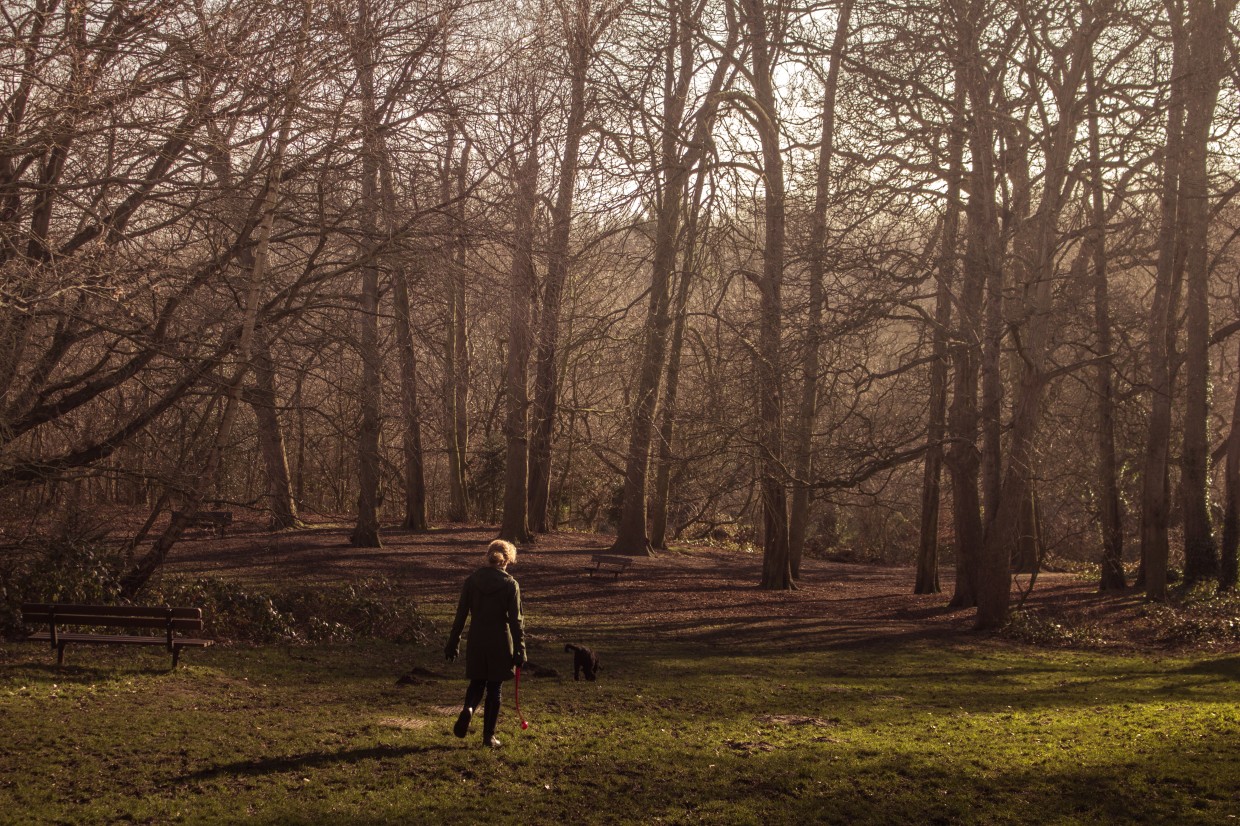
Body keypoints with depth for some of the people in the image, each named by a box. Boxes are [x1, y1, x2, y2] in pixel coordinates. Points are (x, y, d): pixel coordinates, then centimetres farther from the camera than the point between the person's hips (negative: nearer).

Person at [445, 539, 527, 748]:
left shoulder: (472, 581, -1)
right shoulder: (510, 584, -8)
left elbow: (461, 615, 2)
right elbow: (516, 620, -8)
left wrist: (453, 644, 9)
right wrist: (520, 650, -4)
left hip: (476, 643, 2)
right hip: (500, 644, -2)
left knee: (476, 683, 18)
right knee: (494, 689, 9)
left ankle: (468, 709, -12)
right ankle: (489, 736, 12)